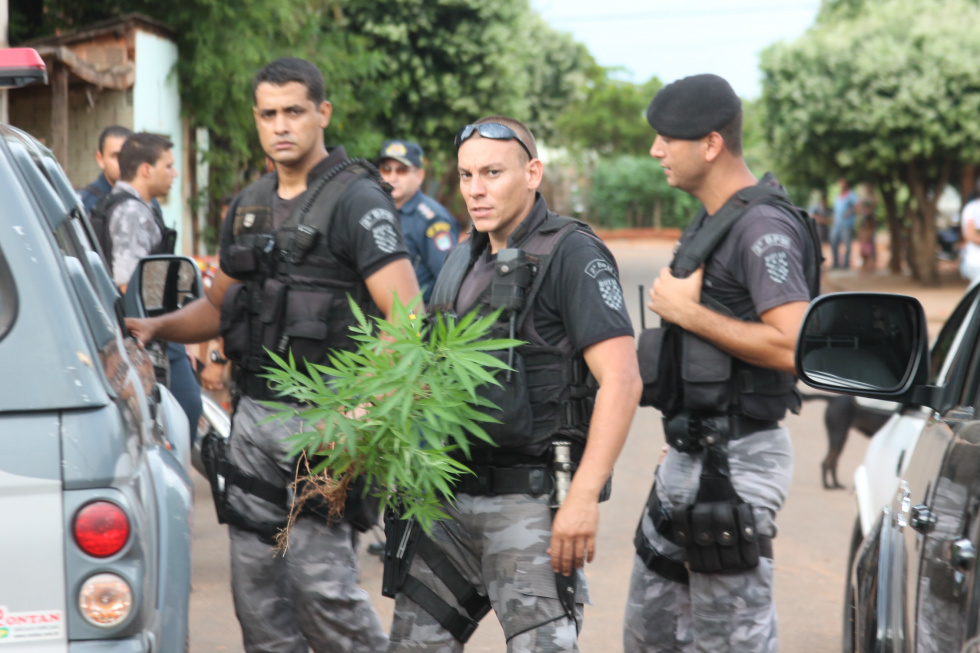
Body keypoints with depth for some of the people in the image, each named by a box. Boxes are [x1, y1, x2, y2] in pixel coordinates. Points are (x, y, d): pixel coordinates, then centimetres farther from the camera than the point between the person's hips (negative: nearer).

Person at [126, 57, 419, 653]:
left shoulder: (357, 199, -8)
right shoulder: (249, 206, 16)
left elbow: (409, 318, -17)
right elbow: (220, 304, 28)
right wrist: (157, 327, 9)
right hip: (254, 412, 7)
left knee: (319, 577, -13)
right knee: (256, 581, 7)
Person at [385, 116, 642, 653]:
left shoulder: (572, 256, -10)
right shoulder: (462, 261, 15)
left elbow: (621, 380, -19)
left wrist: (584, 497, -25)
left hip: (531, 500, -8)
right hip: (454, 497, 8)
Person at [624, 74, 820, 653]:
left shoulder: (764, 227, -17)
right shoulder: (710, 221, 15)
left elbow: (793, 345, -27)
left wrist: (688, 312, -20)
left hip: (734, 463, -10)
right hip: (691, 454, 10)